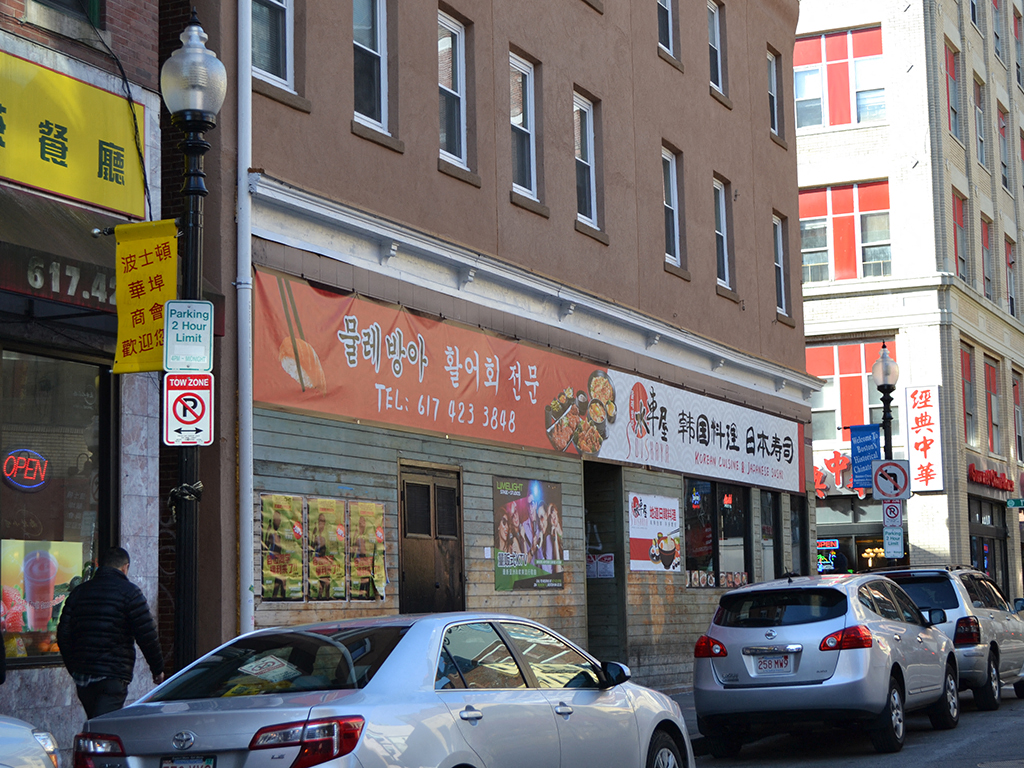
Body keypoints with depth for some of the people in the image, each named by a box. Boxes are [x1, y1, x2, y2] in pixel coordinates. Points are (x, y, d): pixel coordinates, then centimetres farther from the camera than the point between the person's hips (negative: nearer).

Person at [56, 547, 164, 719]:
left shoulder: (78, 592, 13)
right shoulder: (129, 592, -3)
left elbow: (63, 635, 13)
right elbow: (147, 635, -6)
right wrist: (157, 669, 5)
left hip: (82, 676, 6)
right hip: (113, 676, -6)